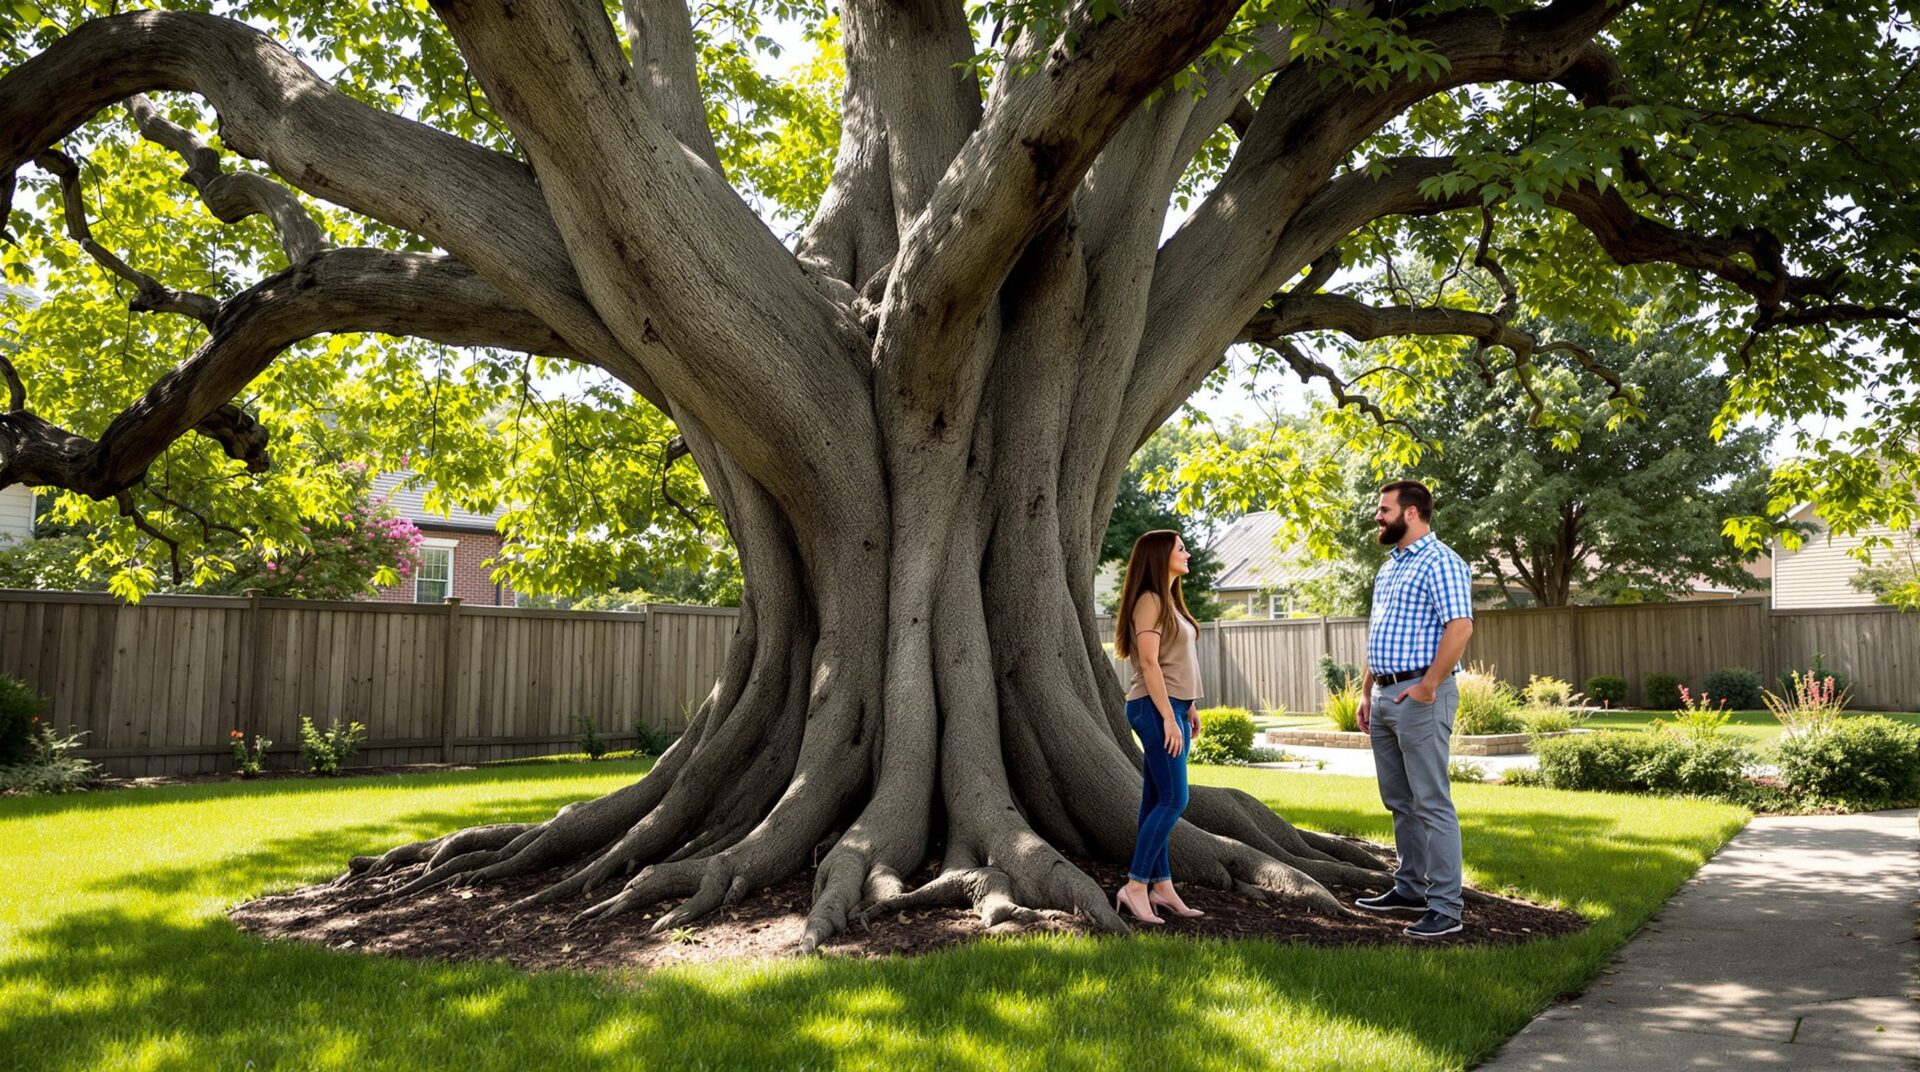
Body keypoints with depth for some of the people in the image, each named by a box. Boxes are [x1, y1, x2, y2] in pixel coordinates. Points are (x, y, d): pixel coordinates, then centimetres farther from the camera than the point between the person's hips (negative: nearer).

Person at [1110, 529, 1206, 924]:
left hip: (1172, 707, 9)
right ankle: (1135, 886, -8)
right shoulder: (1149, 601, -11)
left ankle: (1162, 886, 13)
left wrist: (1188, 708, 18)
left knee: (1157, 801, 9)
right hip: (1156, 709, -9)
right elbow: (1149, 663, -17)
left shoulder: (1169, 600, 19)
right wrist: (1168, 716, -19)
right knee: (1173, 799, -11)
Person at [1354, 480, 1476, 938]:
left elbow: (1460, 627, -21)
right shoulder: (1389, 566, 18)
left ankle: (1445, 908, -2)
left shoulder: (1441, 562, -11)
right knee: (1399, 801, 15)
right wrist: (1367, 692, 19)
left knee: (1431, 803, -6)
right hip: (1385, 695, 10)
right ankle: (1410, 888, 27)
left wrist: (1428, 685, -21)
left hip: (1419, 695, -10)